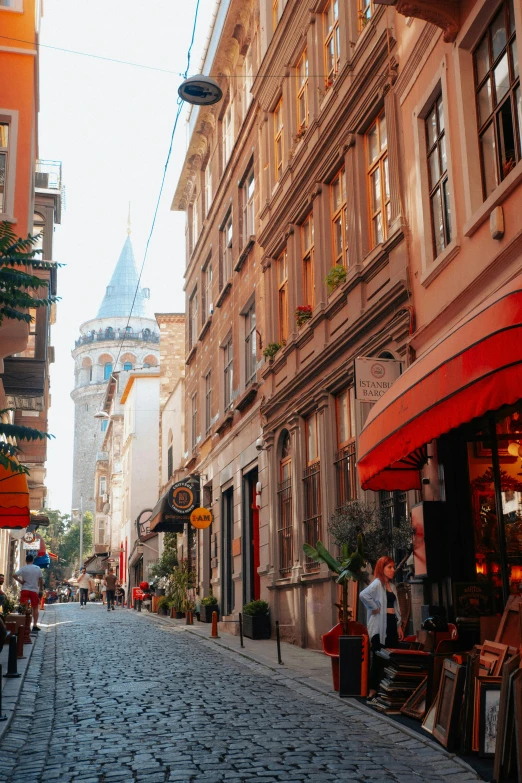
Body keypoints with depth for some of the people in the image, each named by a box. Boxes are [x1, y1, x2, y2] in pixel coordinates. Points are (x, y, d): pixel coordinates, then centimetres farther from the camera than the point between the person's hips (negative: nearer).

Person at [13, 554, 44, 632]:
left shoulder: (23, 568, -2)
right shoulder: (37, 568, 3)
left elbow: (14, 575, -14)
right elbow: (41, 579, 4)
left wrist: (20, 581, -2)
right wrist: (41, 588, 17)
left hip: (25, 590, -1)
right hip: (34, 590, 1)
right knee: (35, 608, 11)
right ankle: (35, 625, 8)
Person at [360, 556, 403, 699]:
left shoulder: (392, 586, 17)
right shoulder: (377, 583, -10)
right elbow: (363, 595, -29)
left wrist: (399, 625, 16)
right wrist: (375, 608, -19)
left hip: (391, 623, 8)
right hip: (380, 624, -8)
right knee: (378, 658, -7)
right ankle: (373, 690, -2)